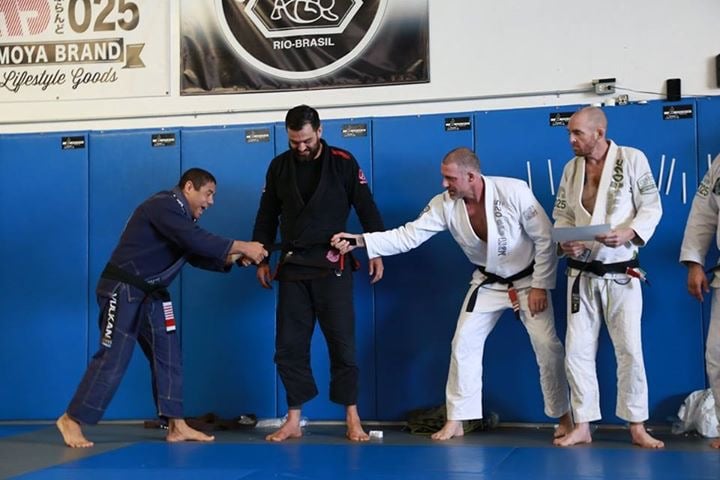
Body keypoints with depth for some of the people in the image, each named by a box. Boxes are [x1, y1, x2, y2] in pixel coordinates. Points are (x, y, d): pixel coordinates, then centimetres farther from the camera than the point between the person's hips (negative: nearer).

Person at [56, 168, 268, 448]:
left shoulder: (180, 215, 14)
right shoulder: (164, 206, -17)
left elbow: (196, 255, 10)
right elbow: (198, 241, -30)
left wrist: (233, 259, -5)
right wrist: (242, 246, -25)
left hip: (150, 294, 10)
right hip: (122, 290, -10)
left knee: (167, 354, 6)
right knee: (114, 358, -10)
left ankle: (176, 426, 10)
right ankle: (72, 420, 2)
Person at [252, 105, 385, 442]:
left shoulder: (343, 163, -4)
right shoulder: (279, 166, 5)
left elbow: (366, 208, 1)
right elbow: (266, 216, 12)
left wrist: (377, 252, 0)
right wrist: (260, 259, 11)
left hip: (332, 265, -3)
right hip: (292, 267, 3)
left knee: (342, 343, -1)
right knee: (289, 345, 4)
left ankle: (352, 419, 9)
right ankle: (293, 421, 14)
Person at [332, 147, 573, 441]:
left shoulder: (514, 192, -27)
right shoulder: (445, 205, -15)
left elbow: (545, 238, -20)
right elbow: (408, 235, -15)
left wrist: (540, 286, -18)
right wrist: (359, 241, -26)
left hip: (527, 280, -4)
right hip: (488, 283, 4)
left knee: (547, 345, -8)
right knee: (464, 344, -1)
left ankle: (564, 418, 10)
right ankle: (456, 421, 10)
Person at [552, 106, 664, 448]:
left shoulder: (632, 159, -7)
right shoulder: (571, 168, 5)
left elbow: (652, 206, -7)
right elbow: (562, 216, 9)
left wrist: (629, 233, -24)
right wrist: (564, 242, -11)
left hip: (621, 273, -3)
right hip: (582, 274, 4)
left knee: (629, 349, 1)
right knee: (577, 349, 4)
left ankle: (637, 427, 13)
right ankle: (582, 426, 14)